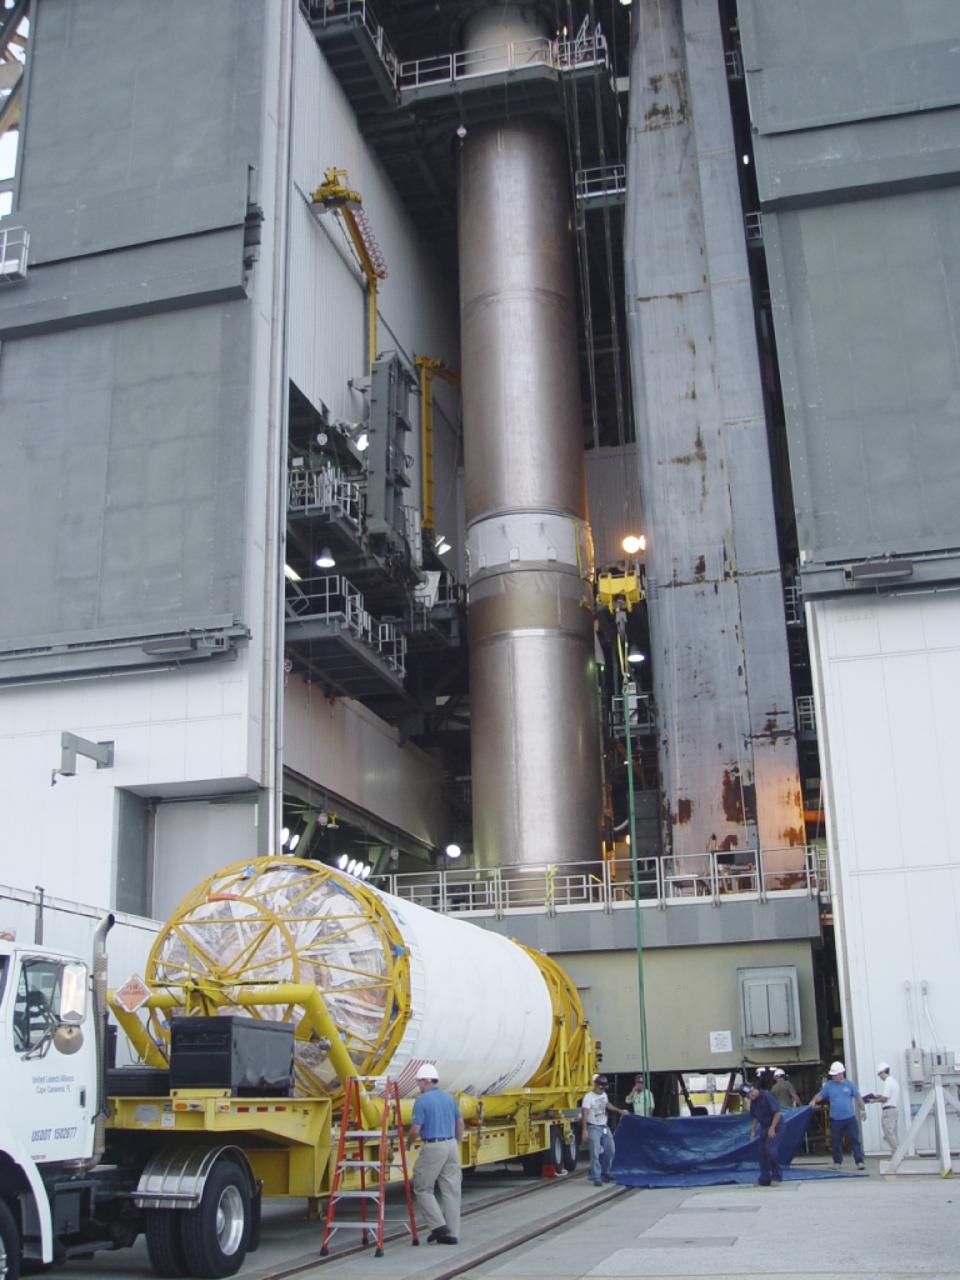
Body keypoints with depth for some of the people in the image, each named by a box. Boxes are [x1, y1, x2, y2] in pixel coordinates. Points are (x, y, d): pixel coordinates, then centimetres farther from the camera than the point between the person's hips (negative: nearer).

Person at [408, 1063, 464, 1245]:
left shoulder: (422, 1101, -10)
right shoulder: (449, 1098, 10)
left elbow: (415, 1130, -13)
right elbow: (460, 1124, 15)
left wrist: (409, 1142, 7)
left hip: (433, 1148, -7)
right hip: (451, 1145, 7)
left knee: (423, 1189, 7)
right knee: (451, 1190, 8)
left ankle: (439, 1225, -3)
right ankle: (452, 1233, 8)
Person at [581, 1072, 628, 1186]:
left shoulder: (604, 1095, 7)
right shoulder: (588, 1097, -18)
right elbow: (585, 1114, -24)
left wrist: (620, 1111, 34)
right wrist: (584, 1130, -32)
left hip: (605, 1127, 8)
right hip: (594, 1128, -8)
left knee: (610, 1151, 12)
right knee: (595, 1153, -11)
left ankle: (605, 1174, 27)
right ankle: (596, 1178, -8)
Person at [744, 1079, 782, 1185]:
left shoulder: (767, 1096, -18)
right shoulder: (753, 1101, 5)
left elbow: (778, 1112, -20)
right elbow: (754, 1117, 17)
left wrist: (772, 1128, -20)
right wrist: (753, 1131, 12)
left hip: (773, 1127, -8)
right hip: (763, 1128, 8)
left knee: (771, 1151, -17)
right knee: (763, 1153, 7)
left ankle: (777, 1176, -3)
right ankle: (764, 1180, 14)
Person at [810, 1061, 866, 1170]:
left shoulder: (849, 1084, 2)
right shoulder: (828, 1085, 3)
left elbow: (858, 1097, 8)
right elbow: (820, 1095, 3)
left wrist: (862, 1110, 2)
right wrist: (814, 1100, -17)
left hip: (850, 1119, -1)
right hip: (835, 1120, 1)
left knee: (855, 1140, -5)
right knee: (836, 1142, 8)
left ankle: (859, 1162, -4)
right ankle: (837, 1162, 22)